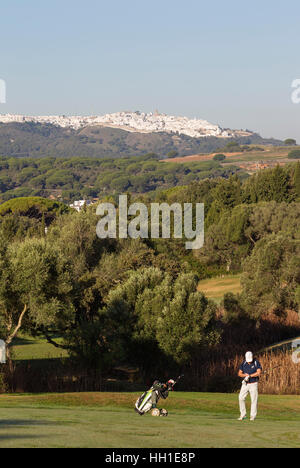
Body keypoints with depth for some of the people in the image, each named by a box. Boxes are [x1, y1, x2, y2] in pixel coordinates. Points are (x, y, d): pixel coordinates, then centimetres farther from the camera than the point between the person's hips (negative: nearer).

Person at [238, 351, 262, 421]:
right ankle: (243, 415, 2)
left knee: (254, 400, -4)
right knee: (241, 398, -8)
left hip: (253, 384, -3)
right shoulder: (243, 363, 1)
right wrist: (245, 375, -18)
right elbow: (239, 373, 3)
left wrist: (249, 376, -24)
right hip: (245, 384, 3)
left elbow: (258, 373, -21)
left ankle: (253, 416, 5)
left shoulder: (256, 362, -10)